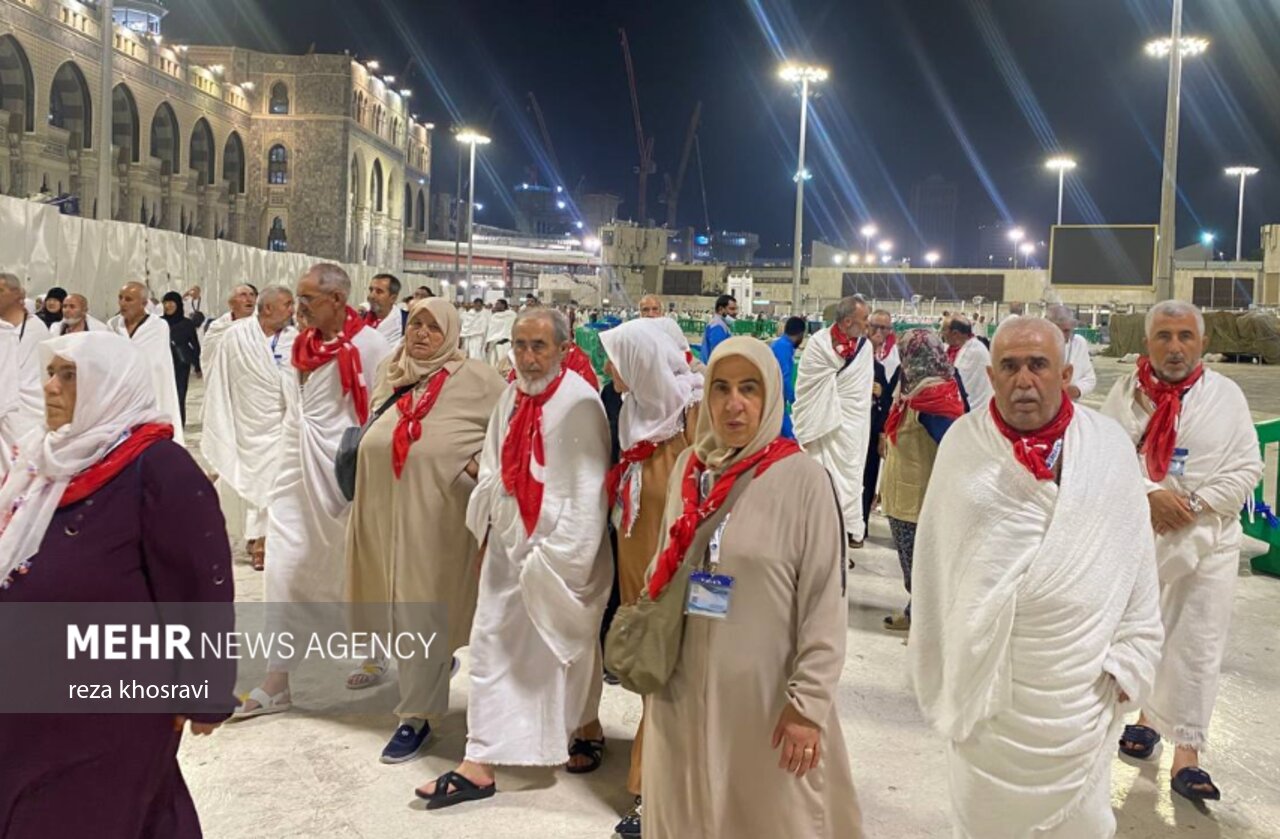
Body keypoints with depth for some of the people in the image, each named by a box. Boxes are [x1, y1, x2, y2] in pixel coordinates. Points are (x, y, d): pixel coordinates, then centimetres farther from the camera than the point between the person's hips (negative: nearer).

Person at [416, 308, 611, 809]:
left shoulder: (579, 403, -16)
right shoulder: (511, 398, 5)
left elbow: (588, 487, -17)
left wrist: (563, 558, -18)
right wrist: (485, 536, 13)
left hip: (558, 546, -6)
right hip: (509, 542, 7)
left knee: (567, 643, 10)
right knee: (493, 645, 7)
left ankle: (588, 728, 35)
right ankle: (480, 764, 18)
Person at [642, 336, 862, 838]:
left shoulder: (803, 480, -12)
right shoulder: (688, 468, 3)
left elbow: (826, 601, -12)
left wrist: (808, 702, -13)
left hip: (767, 693, -4)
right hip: (687, 687, 5)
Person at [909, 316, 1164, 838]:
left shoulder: (1109, 447, -3)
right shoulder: (963, 442, -3)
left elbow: (1134, 553, 2)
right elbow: (936, 560, 3)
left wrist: (1128, 659, 0)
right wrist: (938, 661, 5)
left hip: (1079, 677, 0)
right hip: (985, 668, 1)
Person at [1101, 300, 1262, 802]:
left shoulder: (1226, 397, -1)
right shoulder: (1126, 394, -1)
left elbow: (1246, 468, -4)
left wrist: (1195, 504, -15)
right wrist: (1150, 494, -21)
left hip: (1208, 540, -1)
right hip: (1136, 536, 1)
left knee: (1198, 647, -1)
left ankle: (1186, 756, 5)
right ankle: (1148, 715, 37)